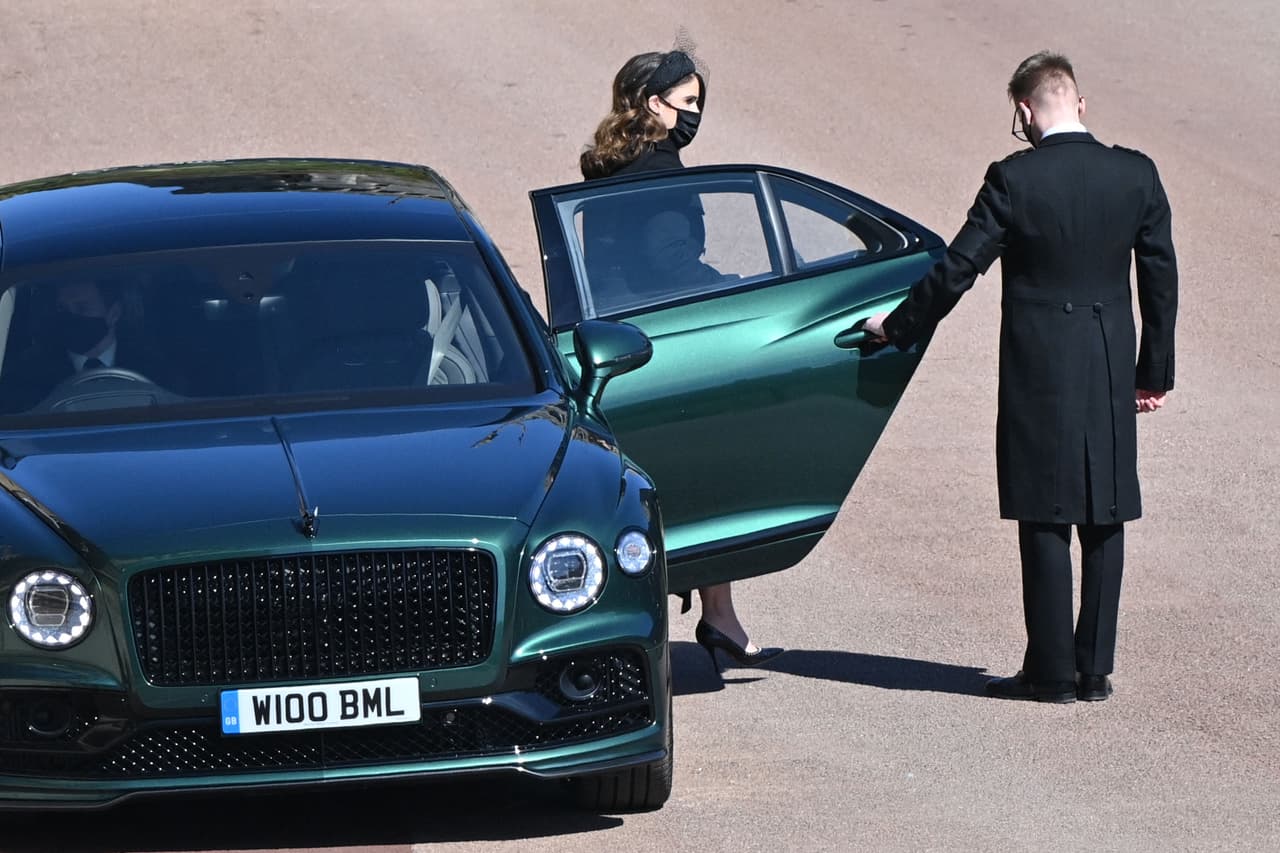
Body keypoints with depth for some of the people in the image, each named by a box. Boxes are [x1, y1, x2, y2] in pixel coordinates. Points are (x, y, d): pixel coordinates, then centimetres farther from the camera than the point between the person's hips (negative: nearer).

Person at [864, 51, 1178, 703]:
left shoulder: (1014, 179, -11)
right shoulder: (1137, 176, 0)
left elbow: (957, 269, -7)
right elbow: (1161, 279, 6)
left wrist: (897, 328, 7)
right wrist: (1155, 372, 15)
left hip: (1038, 369, -3)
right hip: (1112, 371, 4)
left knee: (1046, 520, 2)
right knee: (1105, 519, 9)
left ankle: (1052, 671, 4)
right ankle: (1095, 669, 11)